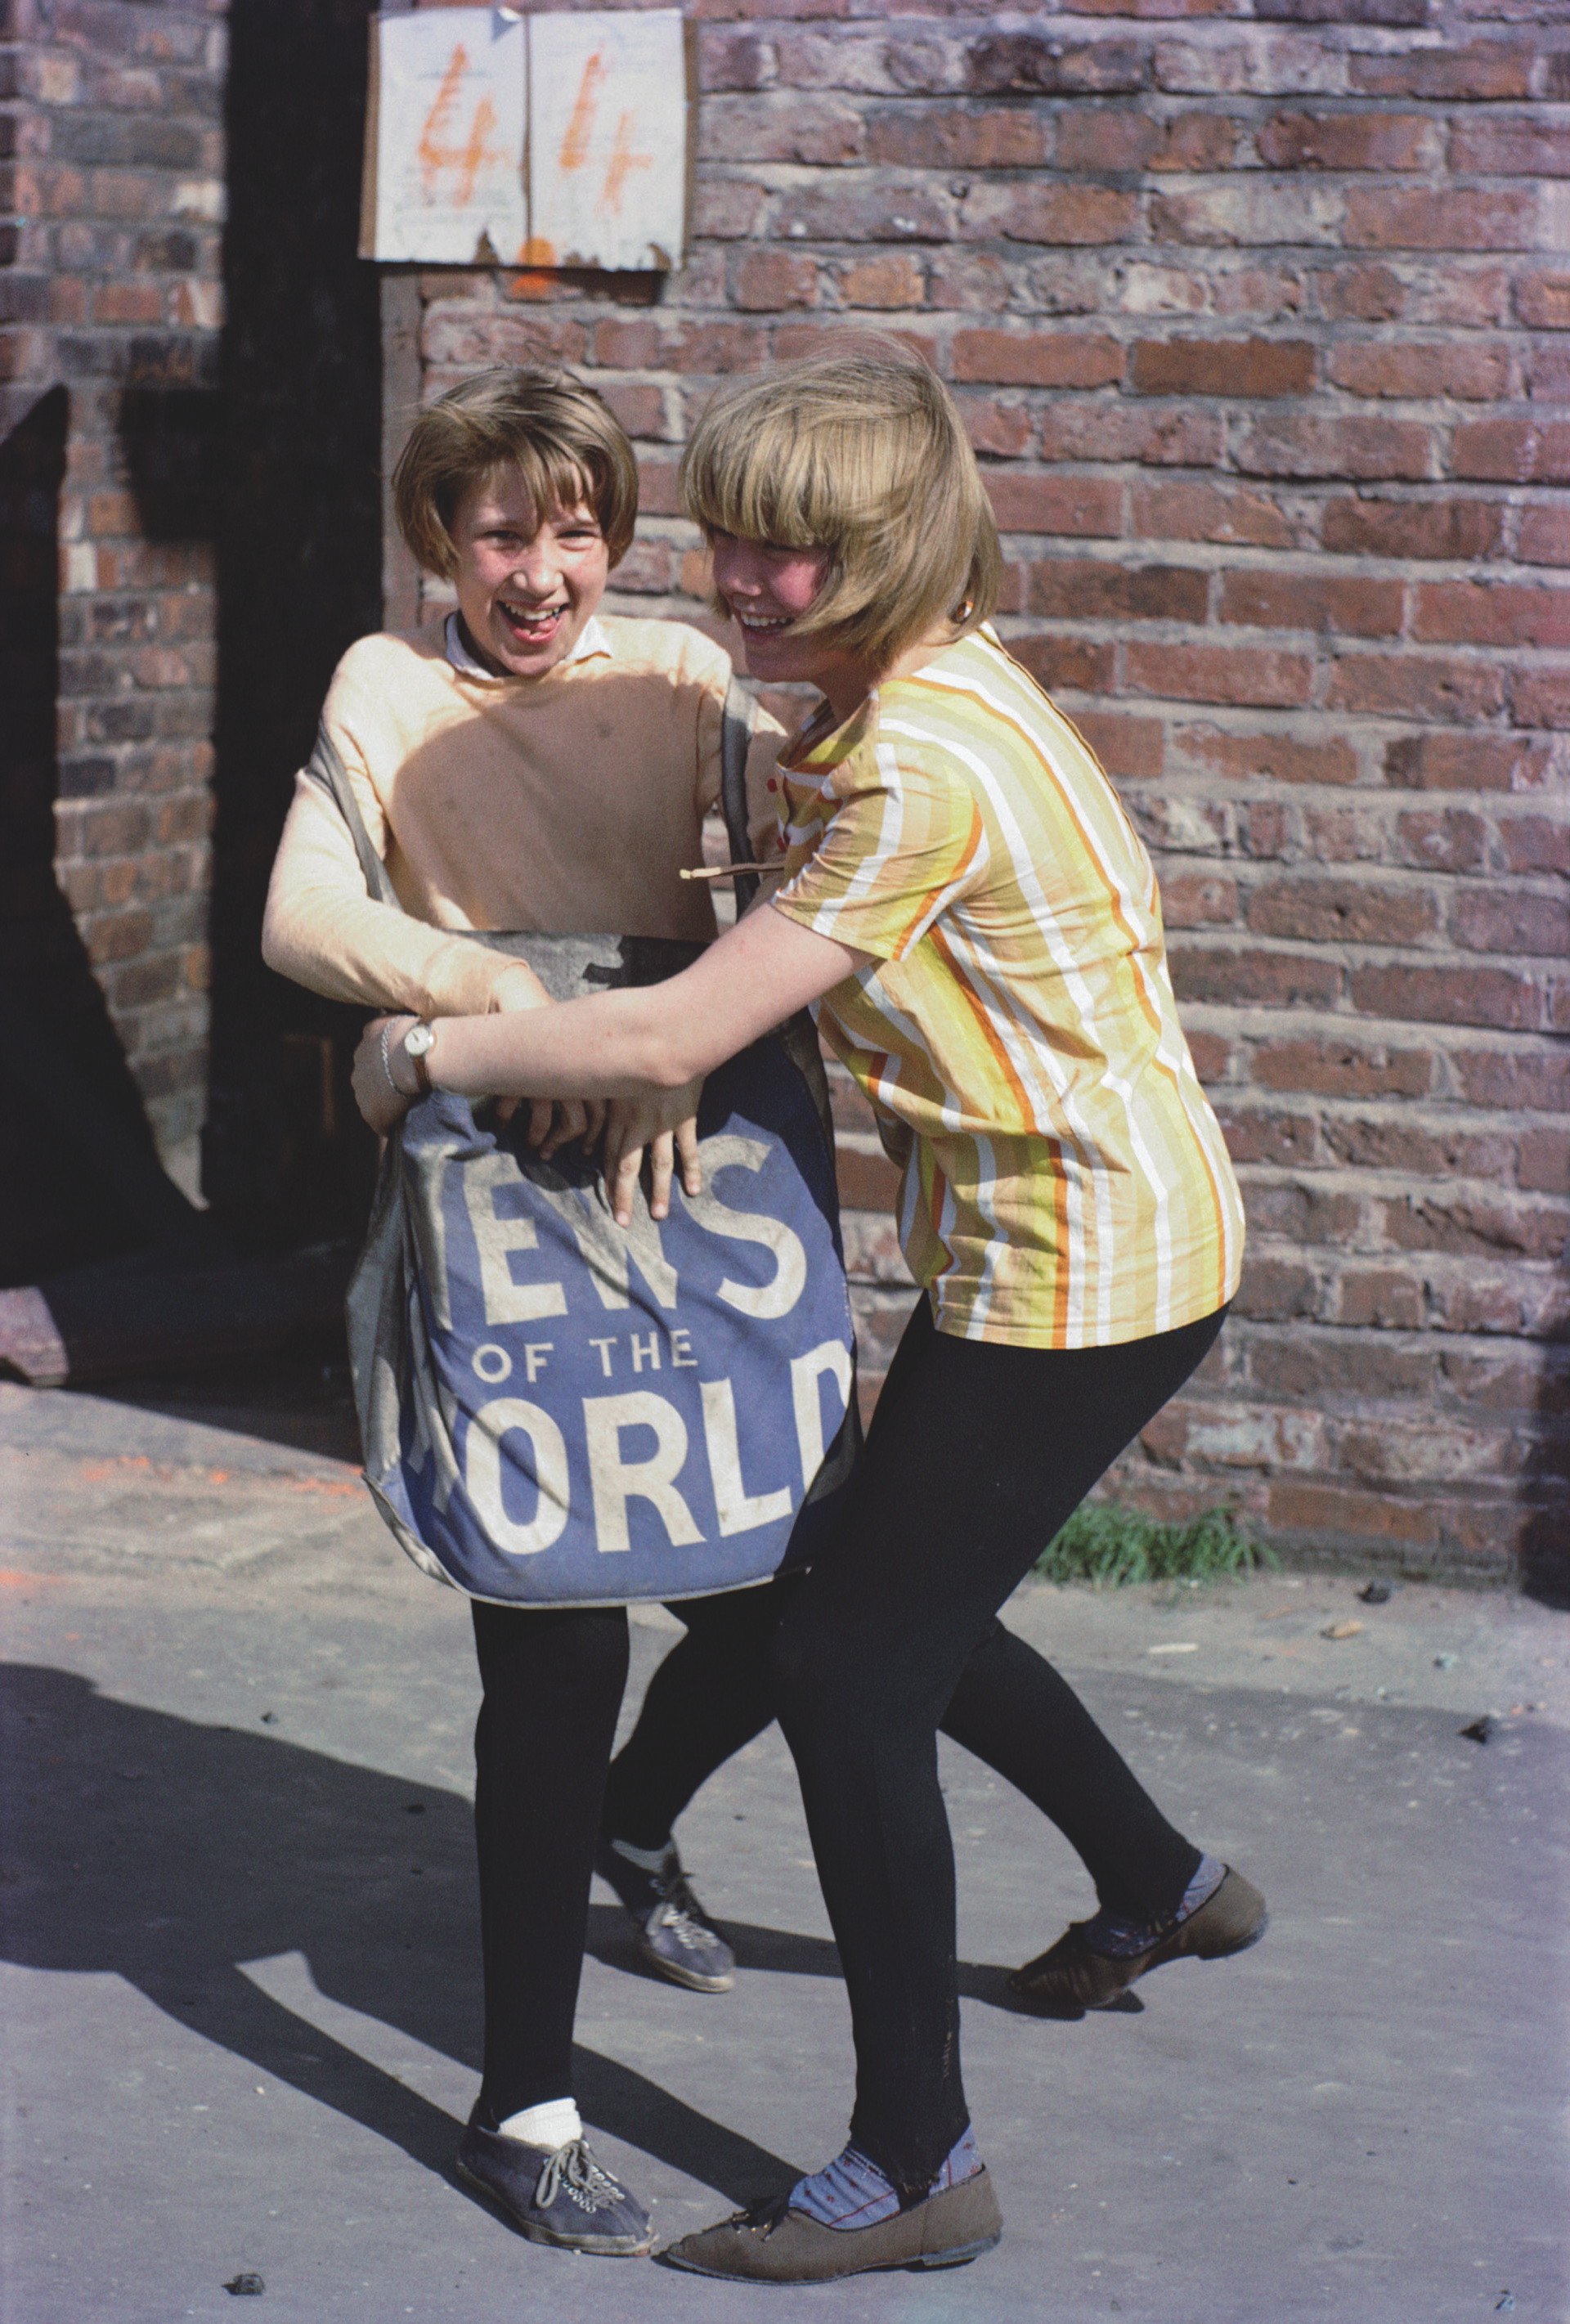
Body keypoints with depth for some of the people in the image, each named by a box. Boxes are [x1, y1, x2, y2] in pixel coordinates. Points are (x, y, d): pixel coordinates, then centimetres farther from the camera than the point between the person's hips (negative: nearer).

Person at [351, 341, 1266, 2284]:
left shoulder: (920, 771, -26)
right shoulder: (929, 688, 6)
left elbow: (663, 1040, -24)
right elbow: (776, 943, 16)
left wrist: (420, 1052, -12)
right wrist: (671, 1066, -1)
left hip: (1077, 1268, -10)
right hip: (1089, 1241, 10)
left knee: (848, 1666, -6)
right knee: (907, 1608, 24)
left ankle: (916, 2167, 3)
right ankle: (1164, 1887, 46)